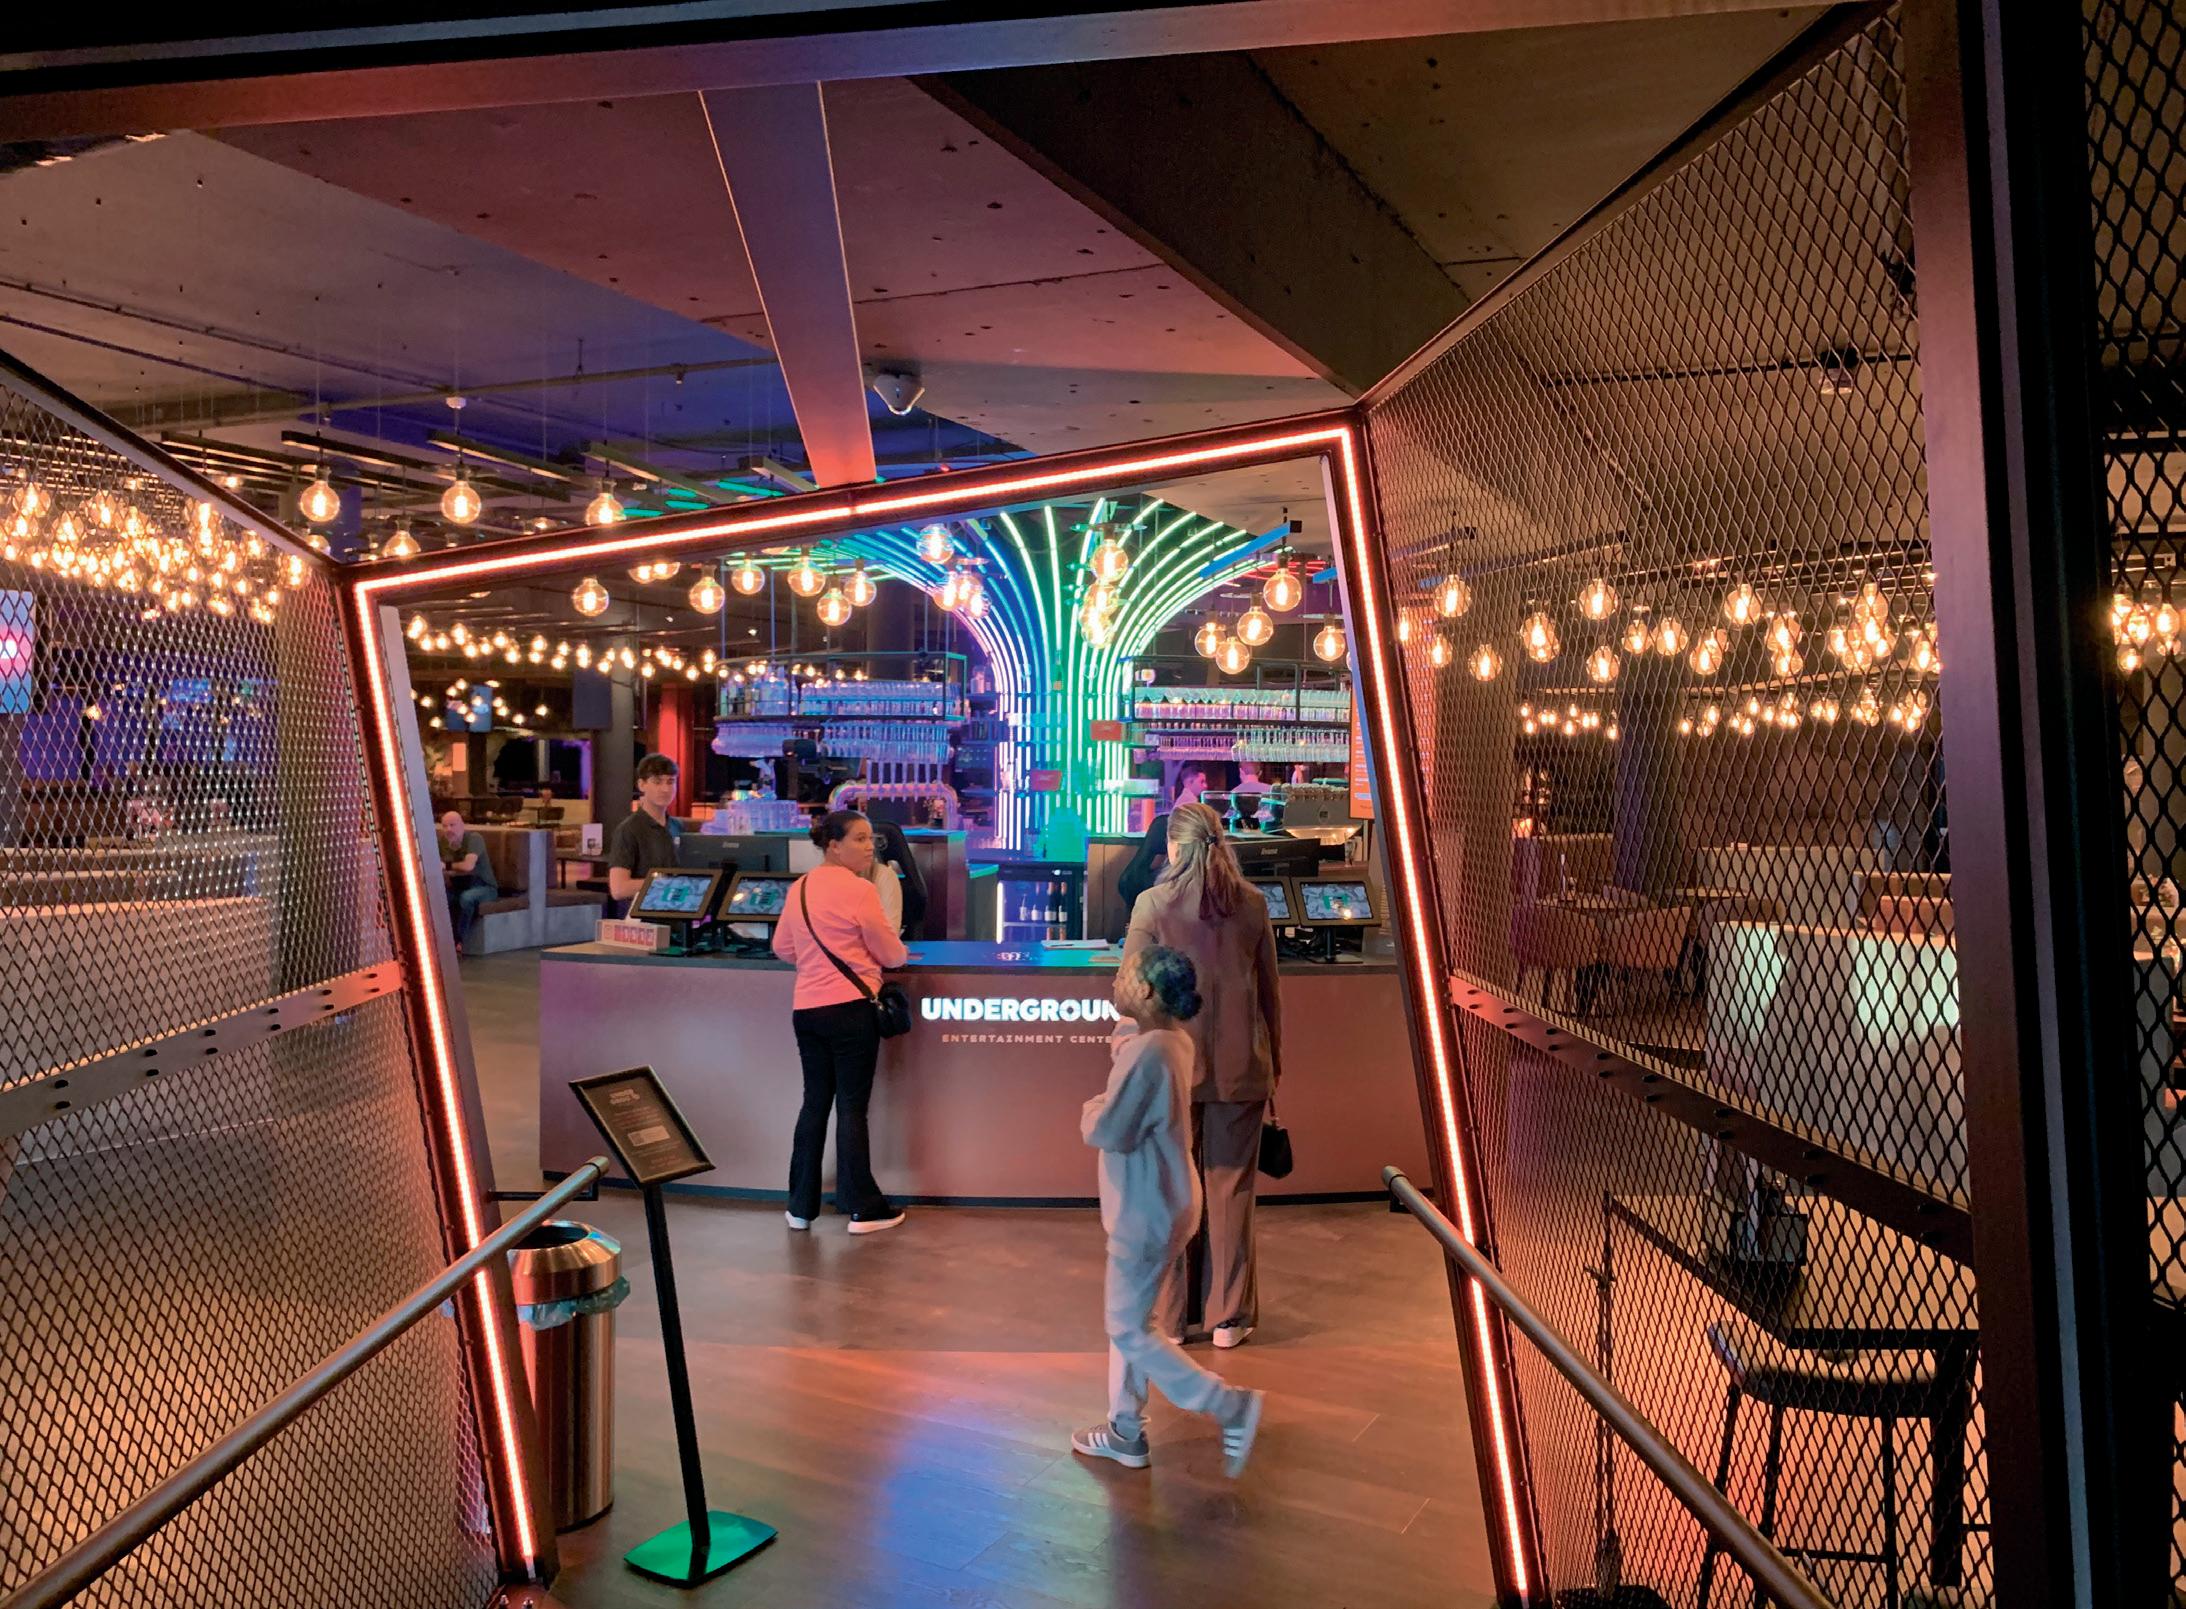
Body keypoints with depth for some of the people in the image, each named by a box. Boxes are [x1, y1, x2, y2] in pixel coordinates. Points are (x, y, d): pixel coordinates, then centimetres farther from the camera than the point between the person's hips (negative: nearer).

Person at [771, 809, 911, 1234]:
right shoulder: (858, 889, -12)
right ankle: (863, 1208, 7)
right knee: (852, 1106, 0)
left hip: (805, 1008, 6)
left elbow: (783, 948, 17)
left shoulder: (799, 888, 9)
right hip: (850, 1007, -6)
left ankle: (801, 1206, 19)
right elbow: (890, 954, -5)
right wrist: (902, 952, 16)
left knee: (814, 1102, 14)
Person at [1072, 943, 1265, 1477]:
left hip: (1147, 1213, -10)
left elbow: (1107, 1132, -27)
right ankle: (1127, 1431, 32)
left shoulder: (1147, 1052, -28)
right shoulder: (1173, 1040, 2)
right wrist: (1124, 1044, -2)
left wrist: (1091, 1109, -6)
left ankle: (1232, 1407, 9)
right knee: (1127, 1319, 20)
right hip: (1153, 1204, 10)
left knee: (1130, 1328, 4)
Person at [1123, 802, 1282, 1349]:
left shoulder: (1153, 903, -8)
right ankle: (1229, 1319, 18)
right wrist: (1273, 1061, 18)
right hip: (1240, 1068, 2)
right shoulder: (1252, 903, 2)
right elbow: (1269, 990, 8)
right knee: (1231, 1190, 10)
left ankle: (1166, 1318, 18)